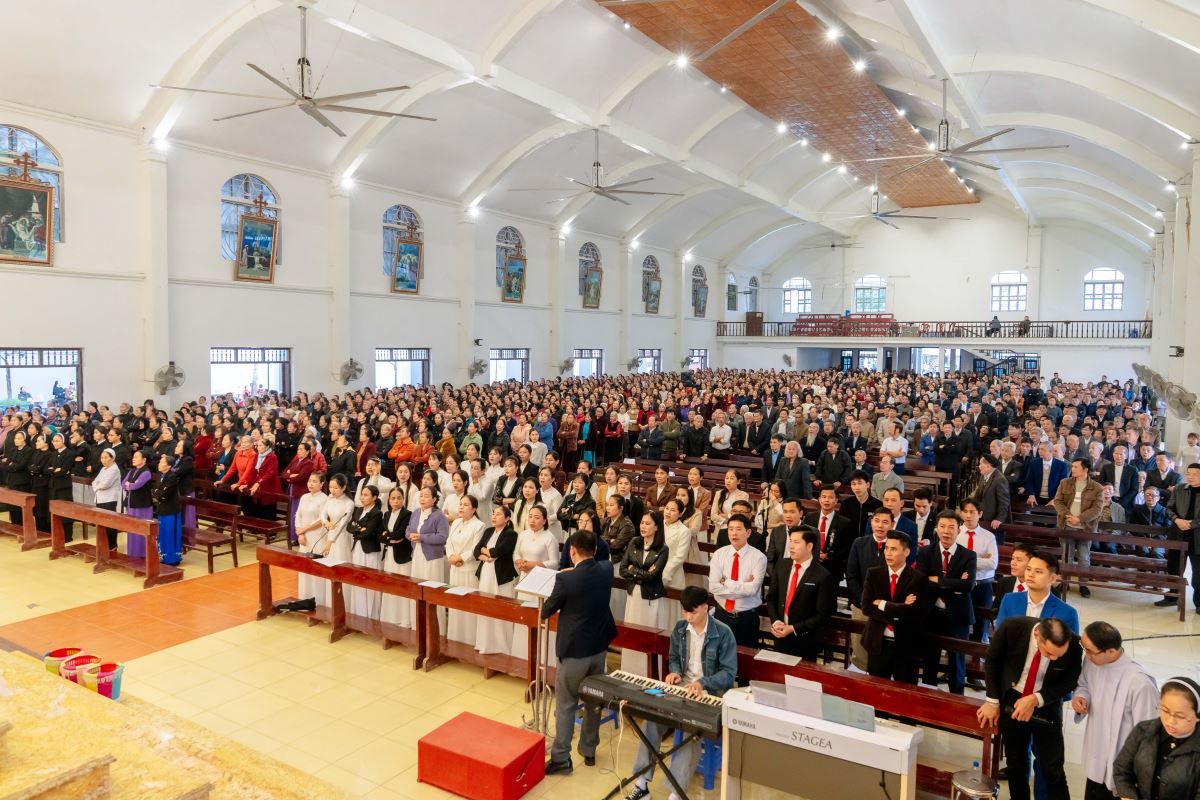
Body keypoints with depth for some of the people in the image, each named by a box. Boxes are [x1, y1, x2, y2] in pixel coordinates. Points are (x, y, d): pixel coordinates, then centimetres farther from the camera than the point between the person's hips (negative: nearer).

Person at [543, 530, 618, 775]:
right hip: (599, 646, 6)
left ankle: (561, 759, 14)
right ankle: (589, 751, 32)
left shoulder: (566, 579, -23)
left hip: (574, 650, -5)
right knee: (593, 701, 19)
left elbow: (546, 612, -9)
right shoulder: (607, 570, -7)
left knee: (565, 705, 8)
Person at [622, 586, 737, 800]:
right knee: (651, 717, -21)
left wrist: (702, 683, -29)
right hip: (682, 686, 5)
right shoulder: (679, 628, 3)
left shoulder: (723, 633, -13)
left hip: (711, 692, -4)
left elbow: (729, 673, -14)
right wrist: (674, 672, -8)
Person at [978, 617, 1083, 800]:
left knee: (1053, 770, 1)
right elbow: (992, 661, -8)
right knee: (1016, 764, 12)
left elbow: (1069, 682, -8)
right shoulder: (1012, 627, -27)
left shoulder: (1073, 645, -26)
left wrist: (1036, 699, -21)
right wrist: (993, 701, -5)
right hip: (1012, 701, 0)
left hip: (1047, 705, 0)